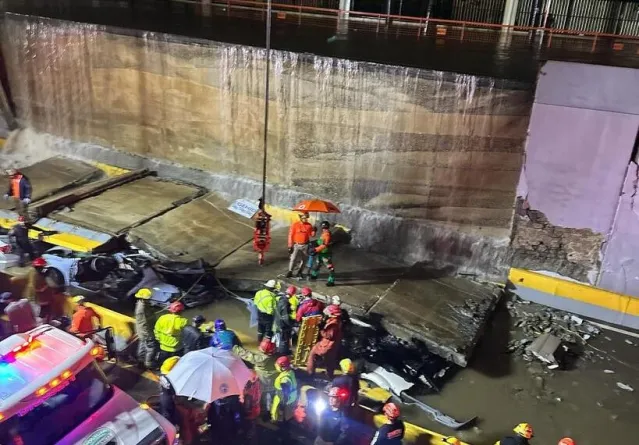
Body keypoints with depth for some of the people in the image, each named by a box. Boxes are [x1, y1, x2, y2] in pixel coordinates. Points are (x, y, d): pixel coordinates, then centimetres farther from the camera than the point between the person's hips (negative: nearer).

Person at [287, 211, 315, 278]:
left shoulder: (309, 225, 2)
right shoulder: (295, 225, -8)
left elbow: (311, 235, 5)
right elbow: (290, 235, -6)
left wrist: (314, 231, -17)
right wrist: (290, 246, -8)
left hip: (305, 245, 3)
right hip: (296, 245, -3)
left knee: (303, 259, 10)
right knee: (293, 259, -8)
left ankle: (300, 272, 25)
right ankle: (290, 271, 6)